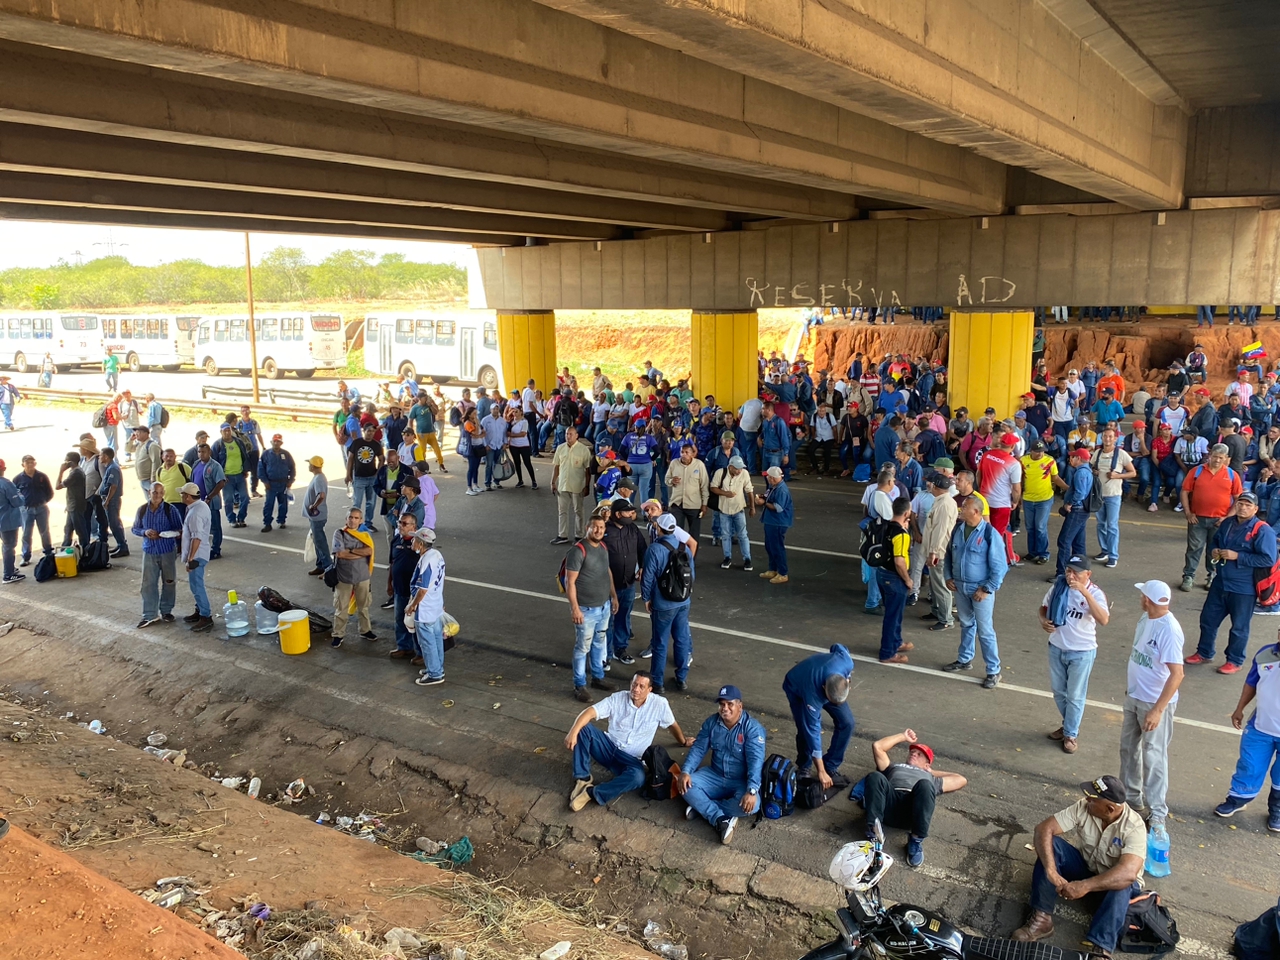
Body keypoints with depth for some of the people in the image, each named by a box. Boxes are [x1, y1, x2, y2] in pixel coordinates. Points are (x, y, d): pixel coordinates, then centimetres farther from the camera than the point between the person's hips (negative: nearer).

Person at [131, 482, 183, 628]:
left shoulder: (170, 509, -8)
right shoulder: (142, 510, -1)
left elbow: (179, 529, -3)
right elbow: (135, 529, 8)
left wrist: (172, 534, -26)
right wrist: (145, 532, -13)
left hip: (168, 551, -1)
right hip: (149, 552, 1)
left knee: (169, 582, 10)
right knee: (148, 583, 2)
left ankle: (166, 611, 26)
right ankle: (150, 615, 10)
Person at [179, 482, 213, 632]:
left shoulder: (195, 512, -24)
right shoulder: (201, 505, 8)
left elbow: (196, 538, -27)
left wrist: (191, 558, -25)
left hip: (196, 555, -10)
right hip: (199, 553, 10)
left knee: (196, 586, -6)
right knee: (195, 584, 19)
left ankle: (206, 618, -3)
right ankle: (200, 611, 30)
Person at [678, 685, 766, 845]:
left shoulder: (753, 727, -19)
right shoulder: (711, 722, -4)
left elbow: (756, 760, -27)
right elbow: (698, 749, -1)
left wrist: (752, 791, -40)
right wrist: (686, 772, -19)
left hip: (741, 781, -3)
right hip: (715, 776, 4)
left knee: (750, 805, -34)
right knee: (686, 785, -21)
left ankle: (701, 806, -18)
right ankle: (720, 819, -24)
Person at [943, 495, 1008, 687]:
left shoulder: (990, 534, -19)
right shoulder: (958, 528, -1)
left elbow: (1000, 567, -15)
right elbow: (949, 554, 14)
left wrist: (987, 589, -16)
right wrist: (948, 577, 5)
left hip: (980, 589, -6)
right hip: (959, 586, 6)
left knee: (985, 631, 1)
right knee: (966, 624, 22)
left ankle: (993, 671, 12)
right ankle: (965, 659, 38)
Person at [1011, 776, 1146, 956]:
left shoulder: (1134, 827, -28)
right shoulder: (1082, 808, -18)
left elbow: (1128, 873, -42)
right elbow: (1044, 828, -24)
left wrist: (1085, 886, -50)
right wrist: (1050, 870, -39)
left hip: (1112, 881, -3)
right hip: (1084, 866, 3)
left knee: (1122, 886, -38)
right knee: (1050, 843, -24)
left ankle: (1100, 949, -45)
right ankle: (1042, 918, -25)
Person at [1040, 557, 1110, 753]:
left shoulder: (1095, 593, -19)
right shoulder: (1058, 586, -6)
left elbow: (1103, 620, -36)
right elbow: (1044, 607, 10)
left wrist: (1085, 592, -41)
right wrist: (1043, 621, -13)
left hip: (1081, 653, -5)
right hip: (1056, 649, 5)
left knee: (1075, 696, 9)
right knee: (1059, 692, 20)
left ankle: (1071, 734, 28)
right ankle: (1069, 725, 42)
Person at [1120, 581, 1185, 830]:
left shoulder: (1169, 630, -27)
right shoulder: (1146, 618, -1)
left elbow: (1177, 674, -29)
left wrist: (1157, 710, -31)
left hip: (1155, 703, -9)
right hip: (1134, 697, 9)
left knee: (1153, 757, 3)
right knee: (1128, 747, 20)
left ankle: (1156, 812, 17)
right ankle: (1131, 796, 38)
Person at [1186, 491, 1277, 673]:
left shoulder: (1263, 531, -17)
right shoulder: (1228, 522, 4)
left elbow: (1268, 560, -23)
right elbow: (1215, 540, 21)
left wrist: (1237, 556, -24)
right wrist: (1213, 550, -3)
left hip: (1244, 588, -7)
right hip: (1220, 583, 7)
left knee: (1239, 627, 8)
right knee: (1208, 618, 15)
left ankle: (1235, 661, 24)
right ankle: (1204, 653, 32)